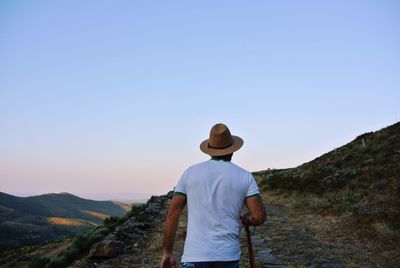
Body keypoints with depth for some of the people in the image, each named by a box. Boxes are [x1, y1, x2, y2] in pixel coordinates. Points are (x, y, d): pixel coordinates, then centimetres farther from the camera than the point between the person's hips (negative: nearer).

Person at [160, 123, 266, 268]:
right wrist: (247, 218, 18)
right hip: (228, 256, 1)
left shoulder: (190, 172, 3)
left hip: (195, 256, -1)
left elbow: (172, 215, 2)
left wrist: (167, 252, 9)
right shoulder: (244, 177, 2)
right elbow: (259, 216, -7)